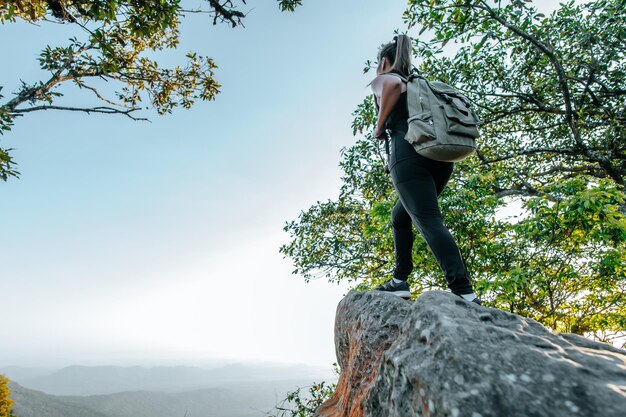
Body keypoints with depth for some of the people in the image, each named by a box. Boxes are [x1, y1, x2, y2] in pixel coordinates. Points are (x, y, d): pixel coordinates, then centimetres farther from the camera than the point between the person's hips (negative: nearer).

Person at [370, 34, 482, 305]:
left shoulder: (382, 79, 12)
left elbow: (393, 84, -14)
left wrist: (380, 127, -4)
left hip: (408, 153, -7)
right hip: (441, 157, 8)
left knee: (429, 221, -15)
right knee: (400, 216, 18)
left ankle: (464, 292, -25)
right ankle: (400, 280, 13)